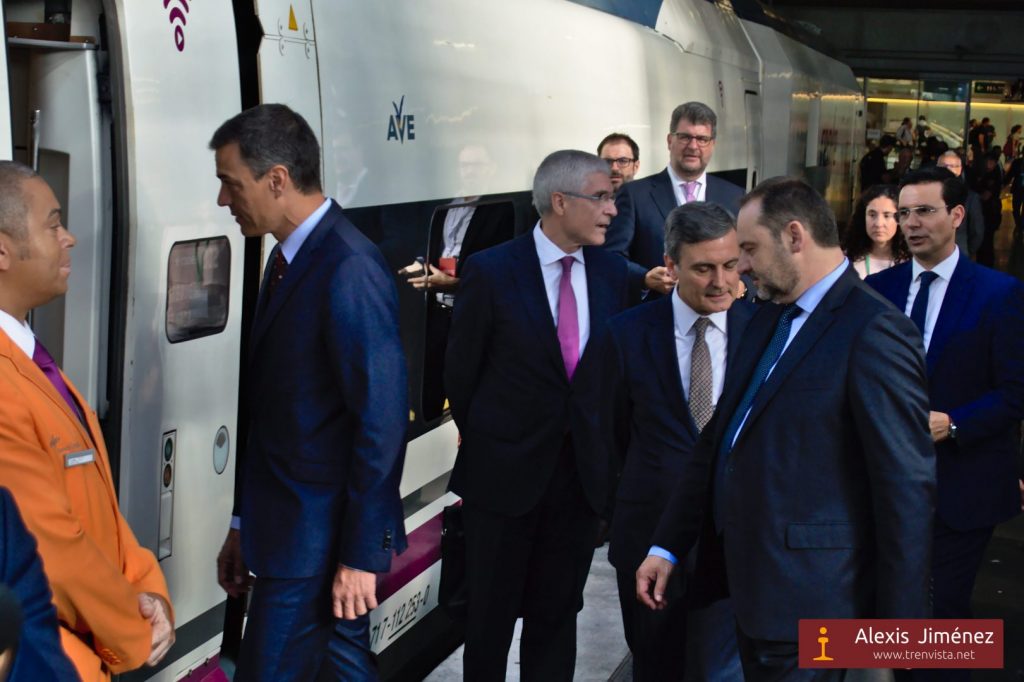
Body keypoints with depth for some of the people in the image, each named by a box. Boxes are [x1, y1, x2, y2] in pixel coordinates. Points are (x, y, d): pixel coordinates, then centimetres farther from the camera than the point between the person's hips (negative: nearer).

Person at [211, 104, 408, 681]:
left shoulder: (350, 270, -19)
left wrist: (360, 554, -17)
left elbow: (383, 422, -21)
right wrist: (245, 524, 14)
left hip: (320, 542, -9)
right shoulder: (289, 258, 10)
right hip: (288, 526, 9)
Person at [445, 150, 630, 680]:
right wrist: (486, 444, 8)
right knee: (491, 615, 11)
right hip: (505, 473, -3)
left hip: (581, 473, 3)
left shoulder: (612, 271, 0)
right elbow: (461, 372, -2)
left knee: (557, 614, 13)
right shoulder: (490, 271, -12)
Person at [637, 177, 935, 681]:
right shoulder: (767, 319, 11)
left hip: (806, 597, -8)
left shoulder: (873, 331, -17)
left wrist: (901, 625, -15)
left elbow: (906, 486, -17)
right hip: (752, 582, 8)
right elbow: (720, 439, 14)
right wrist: (667, 546, 11)